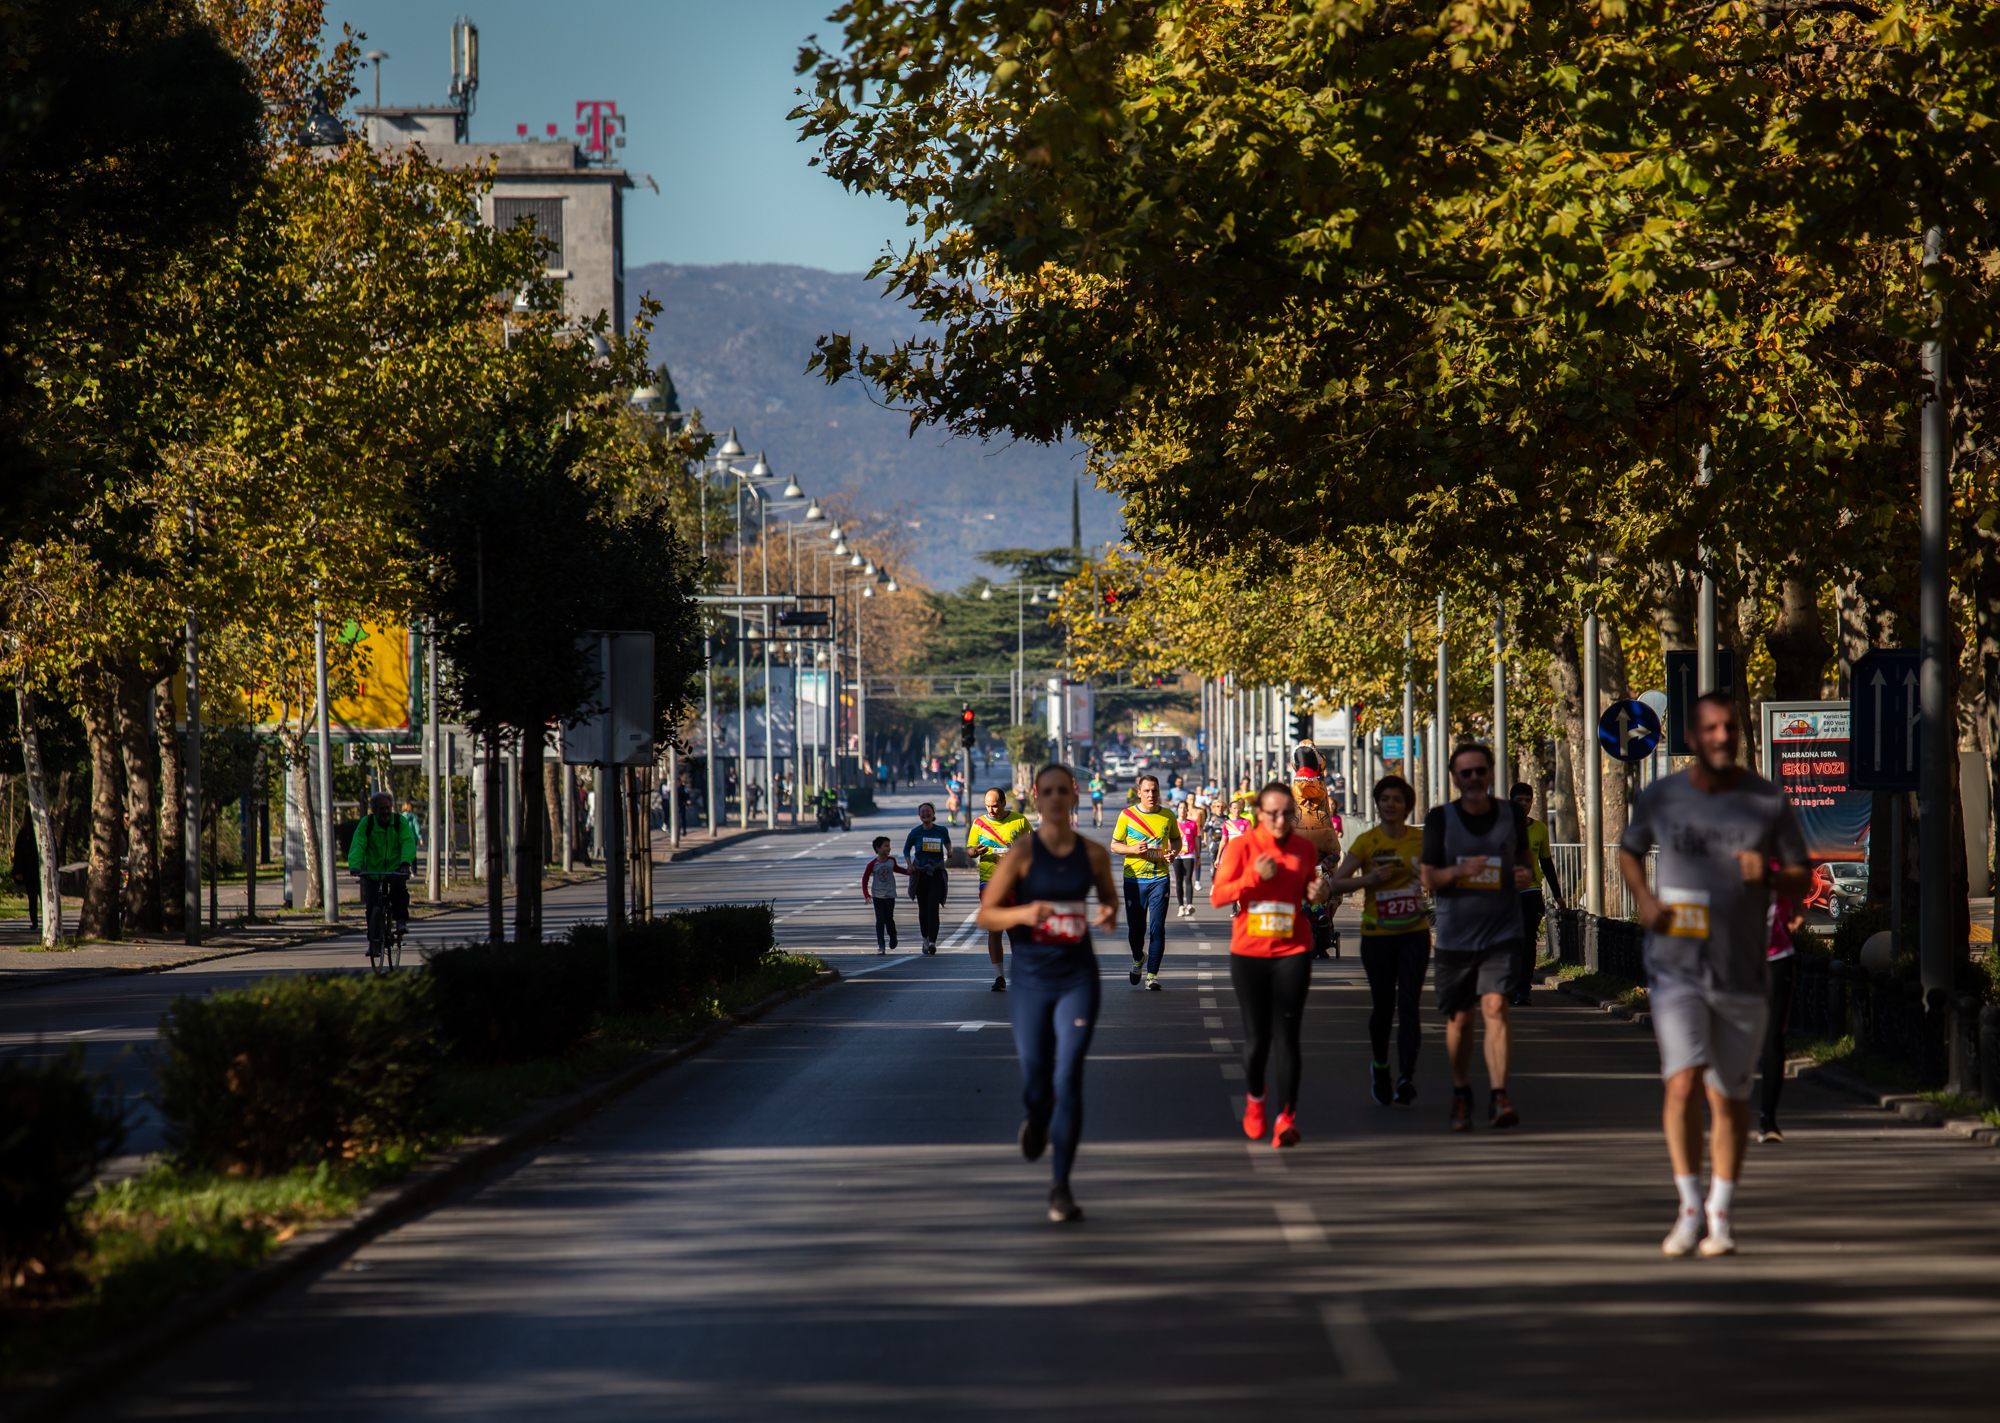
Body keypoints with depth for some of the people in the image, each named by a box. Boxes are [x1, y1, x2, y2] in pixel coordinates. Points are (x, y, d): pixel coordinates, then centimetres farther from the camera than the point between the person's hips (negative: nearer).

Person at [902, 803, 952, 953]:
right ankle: (925, 938, 26)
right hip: (920, 873, 1)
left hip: (937, 873, -1)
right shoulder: (915, 833, -1)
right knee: (923, 909, 7)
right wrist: (909, 865, -1)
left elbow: (947, 841, 23)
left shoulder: (942, 831, 0)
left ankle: (933, 942, -21)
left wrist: (949, 852, 5)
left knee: (933, 907, -14)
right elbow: (906, 850, 13)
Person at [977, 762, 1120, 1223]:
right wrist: (1022, 914, -24)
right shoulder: (1021, 852, -6)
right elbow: (985, 915, -4)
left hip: (1078, 978, 1)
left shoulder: (1093, 853, 1)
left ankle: (1061, 1185, -4)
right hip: (1030, 979, -1)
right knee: (1036, 1081, 6)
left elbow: (1109, 896, 20)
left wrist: (1110, 915, -3)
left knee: (1068, 1076, -11)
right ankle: (1036, 1120, 45)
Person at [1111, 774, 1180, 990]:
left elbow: (1176, 840, 19)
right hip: (1134, 879, 0)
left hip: (1159, 878, 1)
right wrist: (1133, 849, -16)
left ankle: (1152, 974, 3)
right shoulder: (1127, 815, -1)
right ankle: (1138, 959, 36)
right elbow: (1114, 845, 4)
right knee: (1135, 928, 4)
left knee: (1157, 928, -6)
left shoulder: (1168, 816, 4)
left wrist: (1173, 852, -3)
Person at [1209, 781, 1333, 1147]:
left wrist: (1321, 893, -6)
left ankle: (1286, 1116, -6)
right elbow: (1217, 896, -6)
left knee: (1286, 1036, -8)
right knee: (1256, 1037, 5)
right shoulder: (1241, 846, -3)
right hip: (1249, 952, -1)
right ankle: (1255, 1097, 33)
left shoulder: (1306, 849, 4)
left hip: (1293, 952, 1)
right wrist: (1255, 876, -19)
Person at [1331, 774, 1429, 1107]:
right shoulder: (1367, 842, -4)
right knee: (1382, 1006, 9)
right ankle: (1380, 1065, 35)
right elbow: (1337, 883, -5)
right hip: (1377, 935, -1)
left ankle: (1406, 1078, -17)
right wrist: (1370, 879, -20)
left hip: (1414, 933, 1)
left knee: (1408, 1004, -12)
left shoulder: (1420, 839, 3)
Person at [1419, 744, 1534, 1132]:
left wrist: (1525, 875, -6)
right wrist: (1459, 870, -23)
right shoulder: (1440, 820, -1)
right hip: (1455, 935, 1)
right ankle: (1461, 1094, 29)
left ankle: (1498, 1096, -19)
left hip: (1502, 932, -1)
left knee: (1495, 1006, -17)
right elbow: (1429, 878, -3)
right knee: (1459, 1017, 8)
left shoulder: (1512, 815, 3)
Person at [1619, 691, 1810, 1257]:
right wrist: (1645, 900, 0)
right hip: (1676, 969, -1)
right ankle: (1689, 1208, -4)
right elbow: (1629, 851, 20)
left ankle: (1720, 1216, 23)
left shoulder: (1770, 802, 0)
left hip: (1744, 975, 1)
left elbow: (1802, 882, 5)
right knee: (1682, 1084, -16)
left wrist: (1767, 875, -18)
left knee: (1729, 1098, 8)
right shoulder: (1660, 798, 0)